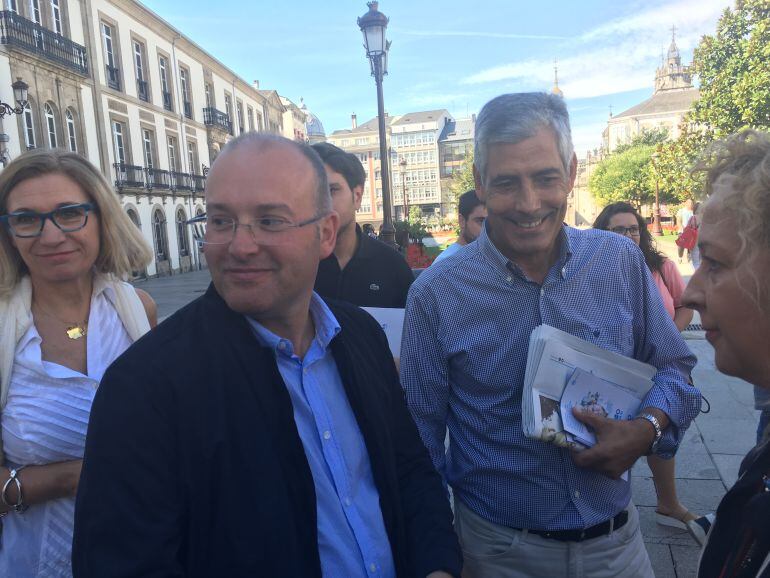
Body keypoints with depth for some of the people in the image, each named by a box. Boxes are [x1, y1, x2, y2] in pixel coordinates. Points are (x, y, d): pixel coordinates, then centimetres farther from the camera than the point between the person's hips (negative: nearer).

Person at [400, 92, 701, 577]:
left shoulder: (622, 262, -8)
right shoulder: (435, 295, -15)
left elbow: (673, 367, 5)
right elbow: (421, 436, -6)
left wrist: (647, 428, -15)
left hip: (617, 538, 3)